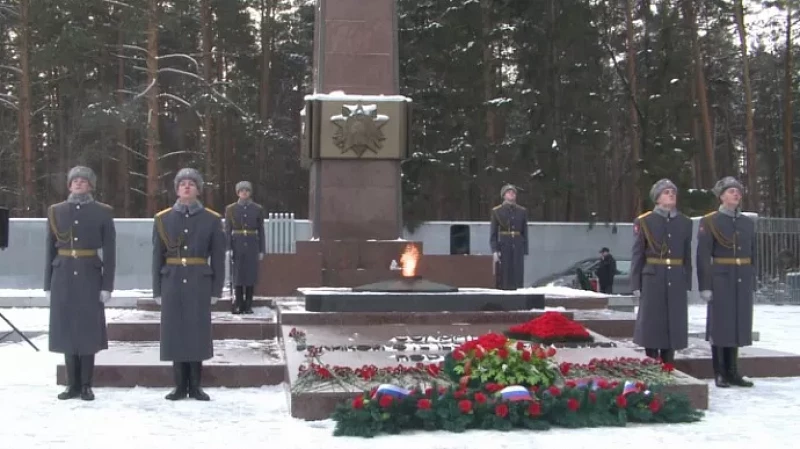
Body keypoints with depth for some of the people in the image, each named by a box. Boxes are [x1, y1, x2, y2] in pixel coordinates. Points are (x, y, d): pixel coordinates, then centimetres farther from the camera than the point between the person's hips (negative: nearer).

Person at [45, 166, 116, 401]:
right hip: (63, 278, 2)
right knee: (67, 330, 4)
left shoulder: (103, 212, 0)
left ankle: (86, 385, 8)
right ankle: (73, 385, 13)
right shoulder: (56, 211, 7)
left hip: (90, 278, -2)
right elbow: (50, 251, 9)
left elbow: (109, 252, -2)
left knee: (88, 331, -1)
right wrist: (48, 284, 5)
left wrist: (107, 286, -7)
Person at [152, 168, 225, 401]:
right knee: (175, 332, 3)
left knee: (198, 333, 1)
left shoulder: (212, 219, 1)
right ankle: (180, 386, 11)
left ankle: (195, 386, 11)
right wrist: (157, 290, 1)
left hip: (199, 284, -1)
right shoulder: (163, 219, 4)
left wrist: (216, 290, -3)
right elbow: (158, 257, 5)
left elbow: (218, 258, 2)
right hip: (172, 283, 1)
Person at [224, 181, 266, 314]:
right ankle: (239, 304, 8)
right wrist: (228, 248, -8)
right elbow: (227, 230, 1)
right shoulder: (230, 209, 3)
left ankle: (248, 305, 8)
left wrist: (262, 250, 1)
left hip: (252, 245, 0)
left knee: (251, 274, 1)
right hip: (237, 244, 0)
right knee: (238, 274, 1)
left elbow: (261, 231, 5)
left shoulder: (258, 209, 4)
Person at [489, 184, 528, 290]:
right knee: (503, 278, -4)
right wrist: (494, 251, -12)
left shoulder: (522, 211, 9)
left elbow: (525, 232, 11)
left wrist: (525, 251, 6)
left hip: (517, 247, 3)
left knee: (516, 277, -1)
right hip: (503, 246, -3)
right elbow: (493, 233, -2)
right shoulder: (496, 211, 1)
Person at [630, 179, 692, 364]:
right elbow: (637, 255, -1)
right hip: (652, 281, -3)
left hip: (676, 282, 3)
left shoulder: (685, 223, 9)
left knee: (673, 325, 5)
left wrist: (687, 285, 8)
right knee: (652, 325, 0)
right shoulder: (644, 222, -1)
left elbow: (687, 256, 12)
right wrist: (636, 285, -5)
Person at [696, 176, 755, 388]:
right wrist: (705, 286, -13)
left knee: (738, 324, 7)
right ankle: (719, 374, 7)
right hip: (721, 280, -5)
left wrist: (752, 283, 12)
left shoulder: (748, 223, 12)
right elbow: (703, 256, -8)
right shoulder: (709, 222, -3)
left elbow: (753, 255, 16)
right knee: (720, 324, 0)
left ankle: (732, 371, 16)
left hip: (743, 281, 5)